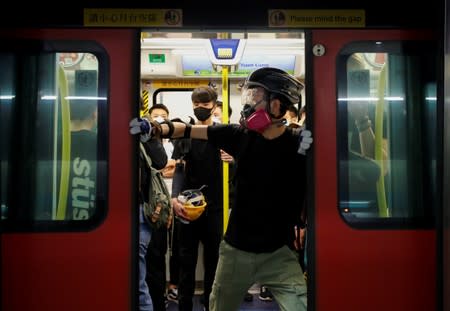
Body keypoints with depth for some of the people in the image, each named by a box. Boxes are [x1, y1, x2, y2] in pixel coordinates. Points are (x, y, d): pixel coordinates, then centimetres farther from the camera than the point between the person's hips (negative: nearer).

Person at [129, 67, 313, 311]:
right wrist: (153, 129, -10)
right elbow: (188, 130, 3)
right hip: (235, 249, 3)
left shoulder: (299, 144, -13)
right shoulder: (240, 135, -5)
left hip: (278, 254, -3)